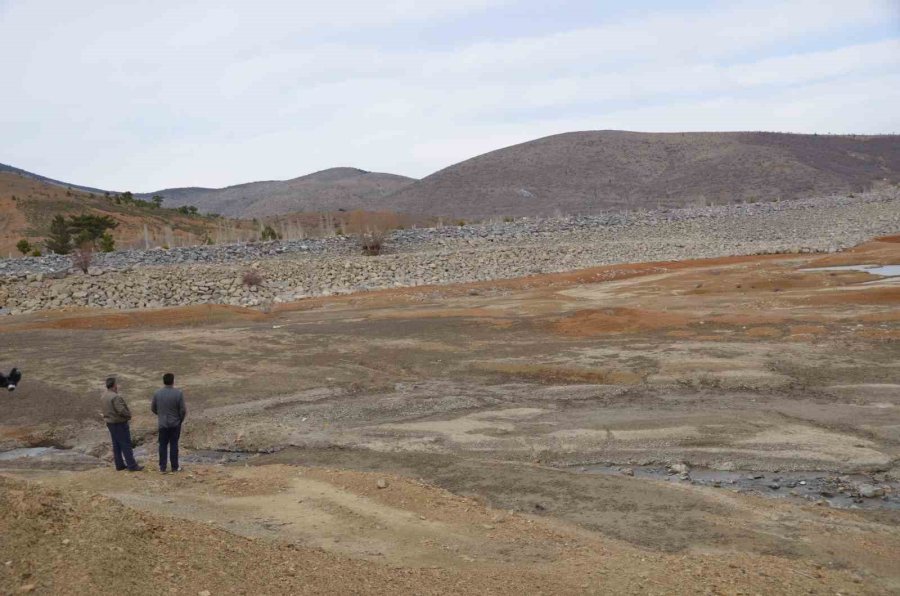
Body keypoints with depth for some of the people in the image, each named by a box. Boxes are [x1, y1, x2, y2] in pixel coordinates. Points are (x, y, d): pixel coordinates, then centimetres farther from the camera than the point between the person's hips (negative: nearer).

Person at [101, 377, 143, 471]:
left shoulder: (104, 397, 8)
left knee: (116, 444, 13)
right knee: (126, 444, -5)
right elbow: (121, 410, -27)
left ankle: (119, 464, 17)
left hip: (110, 422, 9)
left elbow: (107, 410, 12)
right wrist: (129, 415, -9)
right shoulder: (116, 397, -22)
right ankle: (132, 465, -2)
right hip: (119, 423, -9)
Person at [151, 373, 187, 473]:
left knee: (163, 445, 11)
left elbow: (153, 408, 4)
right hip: (175, 423, -2)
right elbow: (183, 410, -12)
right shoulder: (178, 393, -15)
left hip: (162, 424, 2)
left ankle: (162, 467, 13)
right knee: (174, 444, 8)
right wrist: (181, 419, 8)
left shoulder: (157, 393, -7)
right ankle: (175, 467, 13)